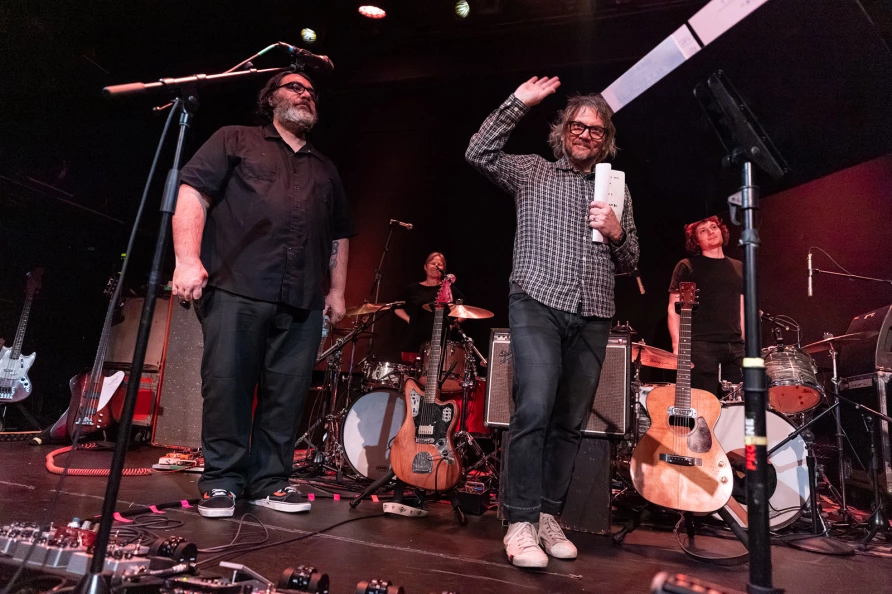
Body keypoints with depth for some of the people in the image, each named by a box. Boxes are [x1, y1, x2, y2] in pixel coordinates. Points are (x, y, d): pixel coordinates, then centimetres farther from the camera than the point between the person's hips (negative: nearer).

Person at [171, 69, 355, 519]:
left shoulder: (325, 169, 26)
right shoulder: (236, 140, 13)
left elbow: (340, 235, 27)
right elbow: (192, 193, 1)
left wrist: (336, 290, 17)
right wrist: (187, 259, -12)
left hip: (303, 301, 4)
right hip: (236, 290, -3)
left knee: (287, 395, 3)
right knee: (226, 385, -3)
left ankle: (268, 480, 15)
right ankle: (221, 481, 12)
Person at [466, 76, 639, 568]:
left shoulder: (617, 189, 19)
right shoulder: (531, 171, 10)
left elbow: (629, 263, 19)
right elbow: (479, 154, -5)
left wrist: (617, 232, -1)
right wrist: (518, 103, -7)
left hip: (592, 317, 4)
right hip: (537, 304, -4)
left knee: (570, 421, 5)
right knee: (534, 408, -18)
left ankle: (548, 516, 16)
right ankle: (520, 523, -9)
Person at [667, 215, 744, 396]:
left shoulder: (738, 267, 18)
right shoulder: (687, 267, 2)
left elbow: (742, 310, 20)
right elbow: (674, 309, -4)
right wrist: (677, 345, -15)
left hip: (735, 346, 5)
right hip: (701, 345, -5)